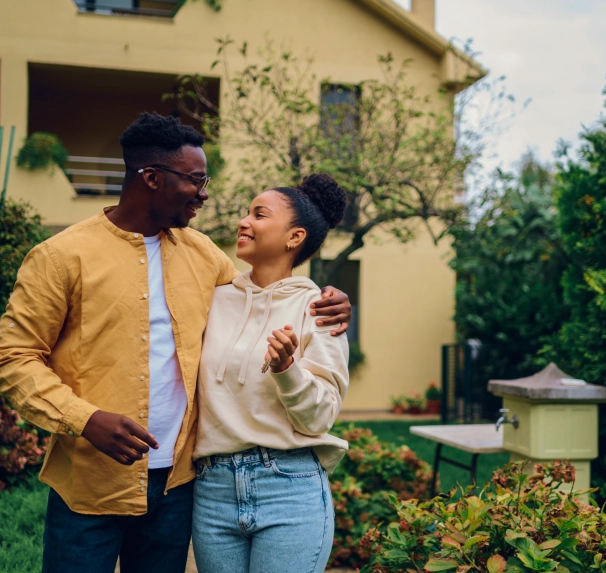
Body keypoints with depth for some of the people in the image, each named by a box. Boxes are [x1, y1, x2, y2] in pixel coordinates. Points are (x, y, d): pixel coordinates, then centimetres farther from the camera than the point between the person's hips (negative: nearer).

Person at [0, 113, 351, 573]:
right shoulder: (62, 256, -7)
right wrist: (86, 419, -21)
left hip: (176, 482, 5)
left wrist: (324, 307, -1)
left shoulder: (201, 252, 7)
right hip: (89, 484, -4)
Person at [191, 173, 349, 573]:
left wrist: (286, 368, -23)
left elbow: (318, 418, -9)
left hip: (291, 492, -3)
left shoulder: (316, 309, -4)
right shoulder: (218, 300, 7)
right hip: (213, 489, 4)